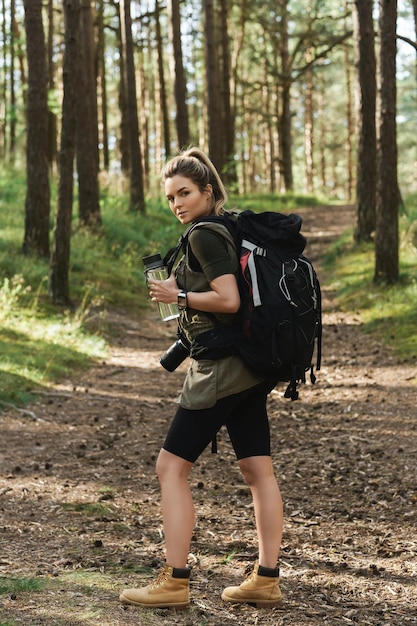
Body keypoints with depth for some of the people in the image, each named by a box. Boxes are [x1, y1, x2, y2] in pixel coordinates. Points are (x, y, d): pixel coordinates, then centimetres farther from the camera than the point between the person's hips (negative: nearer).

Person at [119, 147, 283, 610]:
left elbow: (229, 299, -22)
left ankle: (174, 582, -3)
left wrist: (177, 295, -10)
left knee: (171, 466, -4)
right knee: (257, 469, 9)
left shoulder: (203, 236, -12)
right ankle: (266, 580, 13)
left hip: (221, 366, -10)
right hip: (249, 365, 10)